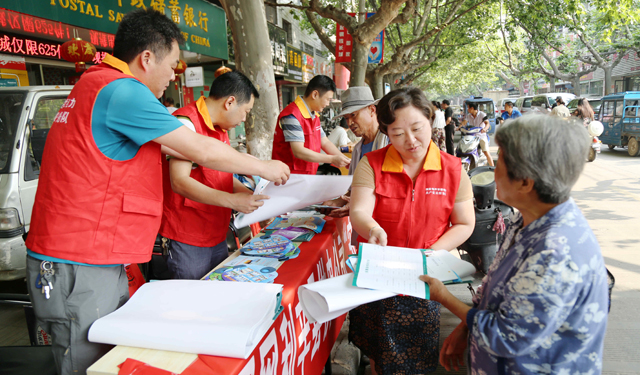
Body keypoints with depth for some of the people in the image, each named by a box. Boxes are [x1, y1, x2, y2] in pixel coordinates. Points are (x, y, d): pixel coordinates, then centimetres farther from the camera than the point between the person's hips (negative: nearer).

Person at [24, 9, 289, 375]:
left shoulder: (95, 84, 17)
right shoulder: (122, 90, -16)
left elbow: (160, 146, 27)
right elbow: (204, 152, -13)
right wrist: (264, 167, 2)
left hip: (101, 263, 10)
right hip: (80, 271, -10)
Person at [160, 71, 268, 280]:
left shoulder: (221, 129, 14)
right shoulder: (186, 122, -15)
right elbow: (179, 182, -24)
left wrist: (253, 197, 11)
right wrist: (232, 201, -30)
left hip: (218, 236, 9)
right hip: (187, 240, -8)